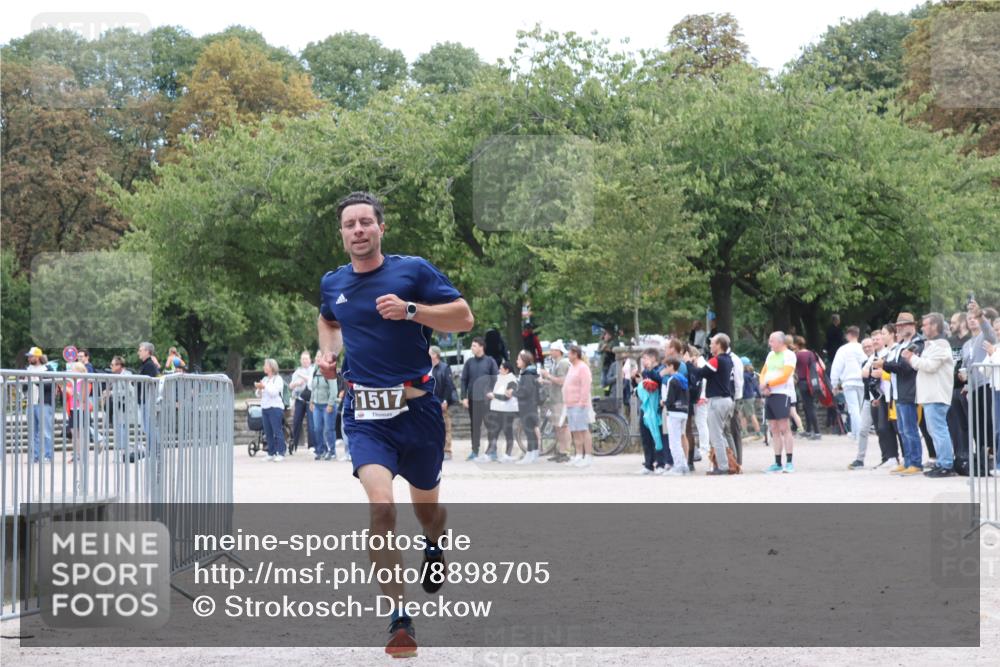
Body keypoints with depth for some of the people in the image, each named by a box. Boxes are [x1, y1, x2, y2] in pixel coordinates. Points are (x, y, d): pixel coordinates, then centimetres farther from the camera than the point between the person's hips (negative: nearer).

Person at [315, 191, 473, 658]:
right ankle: (400, 620, -18)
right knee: (380, 507, -21)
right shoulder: (332, 283, 8)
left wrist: (411, 310, -19)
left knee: (427, 506, 18)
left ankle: (434, 548, 57)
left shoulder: (414, 270, -4)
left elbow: (464, 318, -7)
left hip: (417, 408, -1)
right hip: (365, 413, 1)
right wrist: (328, 352, 12)